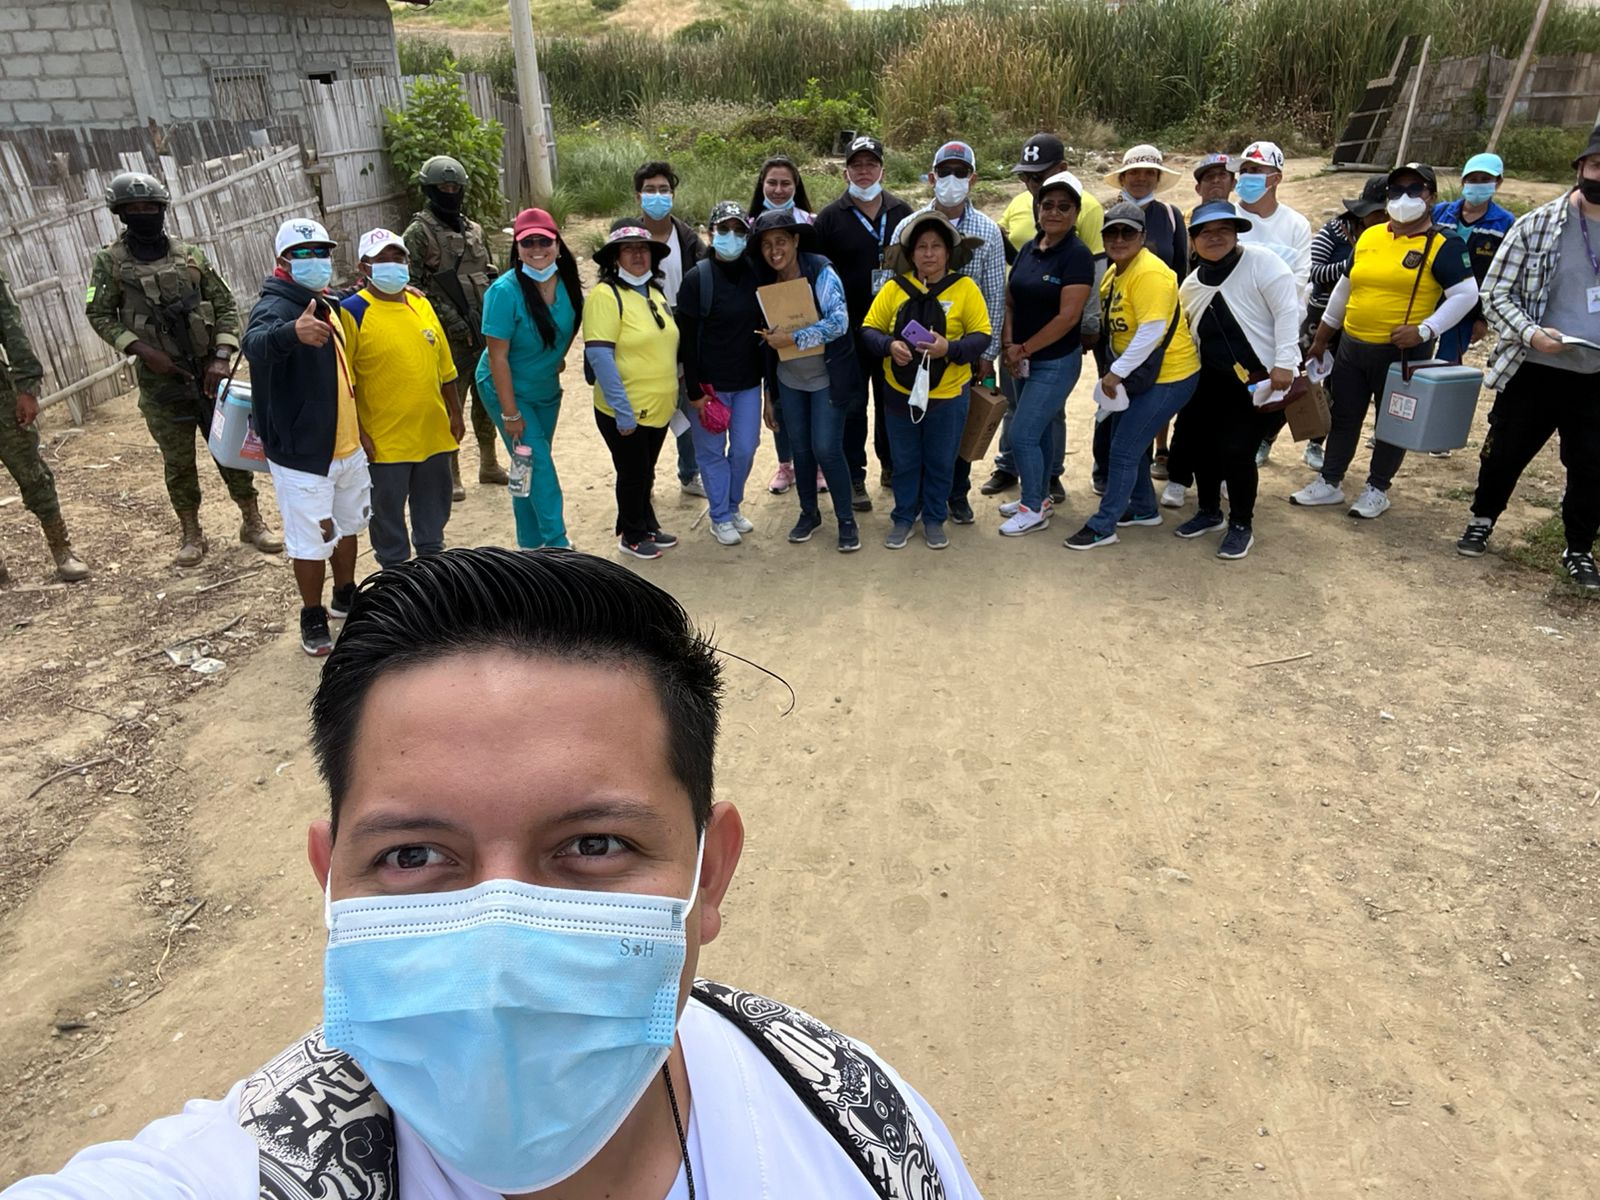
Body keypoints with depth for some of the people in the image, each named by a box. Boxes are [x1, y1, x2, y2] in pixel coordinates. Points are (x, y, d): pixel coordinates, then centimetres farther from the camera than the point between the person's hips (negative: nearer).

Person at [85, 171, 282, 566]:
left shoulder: (189, 254, 4)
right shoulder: (110, 261, -1)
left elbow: (226, 305, 3)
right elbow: (99, 315, 0)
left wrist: (221, 358, -8)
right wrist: (144, 351, -14)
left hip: (208, 372, 1)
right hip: (160, 381, -1)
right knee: (178, 462, 7)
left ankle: (252, 522, 17)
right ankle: (191, 534, 19)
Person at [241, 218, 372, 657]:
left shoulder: (327, 307, 10)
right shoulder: (275, 307, -18)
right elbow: (255, 343, -42)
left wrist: (358, 426, 27)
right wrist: (293, 332, -62)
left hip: (347, 446, 8)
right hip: (301, 455, -8)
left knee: (348, 526, 21)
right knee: (311, 542, 2)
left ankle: (346, 597, 40)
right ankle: (313, 618, 20)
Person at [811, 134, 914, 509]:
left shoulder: (902, 212, 6)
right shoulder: (830, 218, -1)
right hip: (849, 331, -2)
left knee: (893, 403, 12)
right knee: (852, 407, 5)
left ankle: (892, 467, 28)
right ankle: (854, 478, 15)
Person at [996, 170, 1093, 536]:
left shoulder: (1077, 256, -14)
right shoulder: (1028, 249, 6)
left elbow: (1068, 316, -20)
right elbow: (1010, 301, 7)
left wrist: (1023, 349, -16)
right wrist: (1008, 345, -8)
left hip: (1056, 362, -6)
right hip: (1025, 360, 6)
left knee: (1022, 435, -7)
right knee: (1038, 431, 17)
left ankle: (1034, 509, 9)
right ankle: (1039, 496, 32)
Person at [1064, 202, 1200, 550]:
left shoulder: (1148, 273, -22)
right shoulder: (1116, 271, 7)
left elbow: (1151, 332, -27)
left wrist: (1116, 373, -21)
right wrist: (1117, 370, 7)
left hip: (1168, 377, -9)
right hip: (1142, 375, 9)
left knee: (1124, 450, -6)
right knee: (1132, 443, 19)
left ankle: (1102, 527, 4)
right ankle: (1144, 509, 36)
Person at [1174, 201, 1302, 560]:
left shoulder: (1260, 262, -10)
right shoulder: (1192, 283, 10)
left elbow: (1287, 310, -14)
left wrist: (1284, 363, -20)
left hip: (1254, 377, -7)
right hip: (1209, 378, 7)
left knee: (1237, 450, -8)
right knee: (1198, 443, 10)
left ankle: (1242, 525, 10)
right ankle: (1210, 511, 31)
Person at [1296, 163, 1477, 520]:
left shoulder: (1443, 246, -7)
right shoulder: (1370, 236, 9)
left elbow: (1466, 294, -10)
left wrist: (1425, 330, -21)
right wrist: (1321, 338, 17)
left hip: (1402, 352, -5)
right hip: (1351, 347, 5)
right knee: (1343, 416, 11)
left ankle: (1377, 489, 20)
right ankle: (1330, 482, 23)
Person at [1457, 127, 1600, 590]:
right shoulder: (1537, 224, -6)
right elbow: (1495, 292, -5)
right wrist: (1530, 333, -19)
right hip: (1534, 370, -2)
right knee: (1505, 452, 11)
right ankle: (1482, 520, 35)